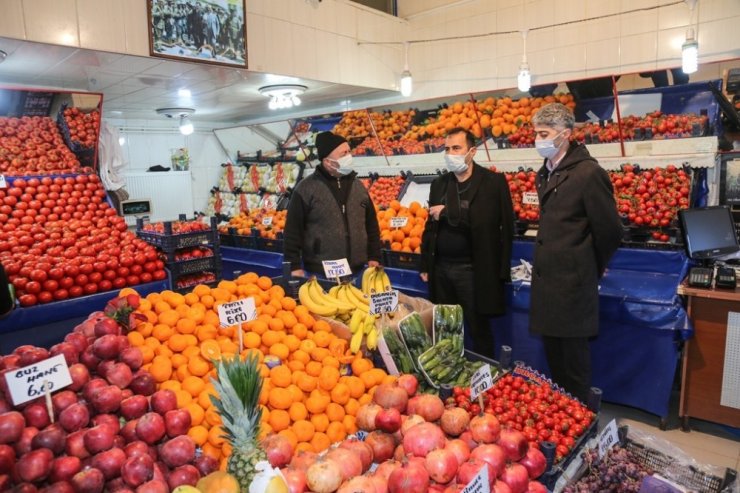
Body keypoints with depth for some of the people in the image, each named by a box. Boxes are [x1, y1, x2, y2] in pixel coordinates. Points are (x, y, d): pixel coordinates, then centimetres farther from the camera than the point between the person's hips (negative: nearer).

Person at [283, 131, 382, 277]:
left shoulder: (357, 185, 9)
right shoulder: (306, 188, -6)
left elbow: (371, 225, 15)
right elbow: (293, 231, -5)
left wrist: (374, 258, 9)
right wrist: (294, 267, -9)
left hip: (357, 272, 5)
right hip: (320, 273, -4)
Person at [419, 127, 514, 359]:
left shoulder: (493, 182, -4)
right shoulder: (439, 184, 12)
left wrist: (447, 213, -12)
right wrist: (426, 265, 11)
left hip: (473, 271, -4)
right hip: (441, 269, 5)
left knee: (479, 331, 6)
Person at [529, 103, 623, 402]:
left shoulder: (588, 173, -15)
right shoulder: (544, 174, 11)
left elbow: (610, 231, -11)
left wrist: (593, 270, 2)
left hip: (573, 284, -8)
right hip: (545, 279, 8)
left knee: (574, 357, 4)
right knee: (553, 354, 19)